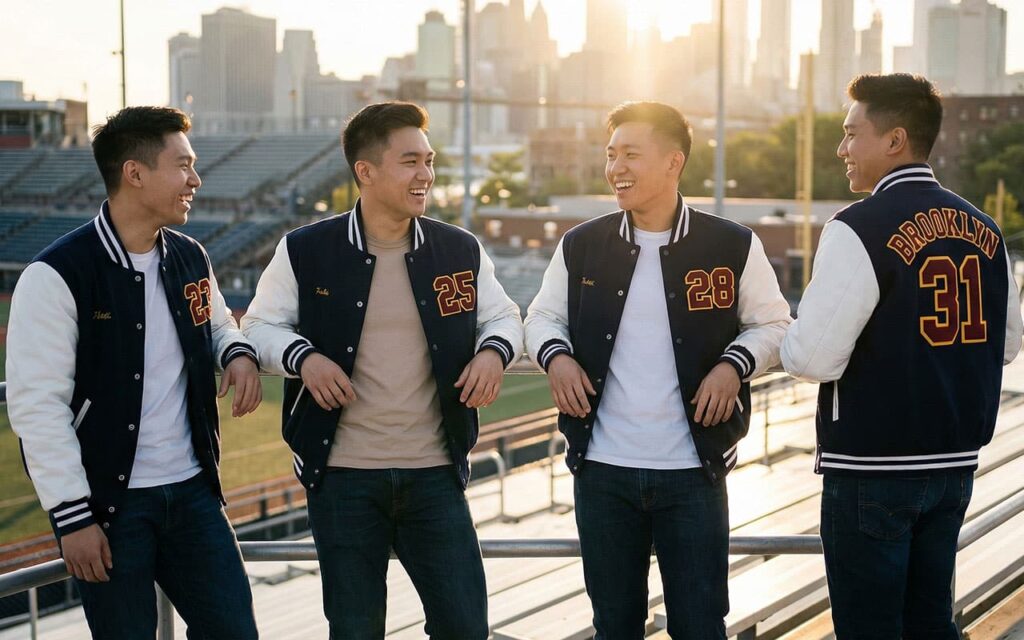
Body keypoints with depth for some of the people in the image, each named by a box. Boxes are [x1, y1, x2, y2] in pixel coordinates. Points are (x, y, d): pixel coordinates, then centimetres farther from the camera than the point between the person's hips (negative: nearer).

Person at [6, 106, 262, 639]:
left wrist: (238, 353, 2)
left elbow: (217, 323, 27)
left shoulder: (189, 259, 7)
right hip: (109, 503, -6)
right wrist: (72, 516, -16)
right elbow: (37, 406, -14)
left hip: (192, 492, 6)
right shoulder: (58, 276, -14)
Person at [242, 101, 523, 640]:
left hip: (435, 473, 2)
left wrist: (494, 350, -7)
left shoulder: (460, 251, 4)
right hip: (344, 476, -2)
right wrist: (302, 357, -15)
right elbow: (260, 326, 5)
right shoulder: (305, 251, -3)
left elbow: (502, 316, 16)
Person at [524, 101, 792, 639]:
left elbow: (772, 324, 5)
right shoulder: (581, 246, 2)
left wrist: (734, 365, -13)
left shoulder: (732, 246, -4)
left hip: (692, 471, -2)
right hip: (602, 470, 2)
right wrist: (555, 355, -7)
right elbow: (544, 316, 14)